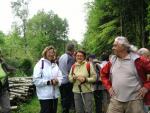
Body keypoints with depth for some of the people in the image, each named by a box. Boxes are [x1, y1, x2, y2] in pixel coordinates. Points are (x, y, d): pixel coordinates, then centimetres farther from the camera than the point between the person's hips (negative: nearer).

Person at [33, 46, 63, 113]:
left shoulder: (55, 64, 13)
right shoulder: (40, 64, -8)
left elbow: (60, 77, 8)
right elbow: (36, 80, -16)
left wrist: (57, 81, -14)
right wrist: (48, 82, -21)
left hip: (55, 95, 7)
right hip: (45, 95, -7)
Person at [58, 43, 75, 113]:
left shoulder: (61, 57, 9)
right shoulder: (70, 58, -16)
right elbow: (70, 71, -19)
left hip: (61, 82, 8)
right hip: (67, 82, -8)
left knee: (63, 99, 16)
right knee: (68, 100, 1)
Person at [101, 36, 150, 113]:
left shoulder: (137, 59, -7)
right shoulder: (112, 60, 9)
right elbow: (103, 73, 22)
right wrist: (108, 86, 11)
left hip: (134, 100, -3)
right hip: (116, 100, 4)